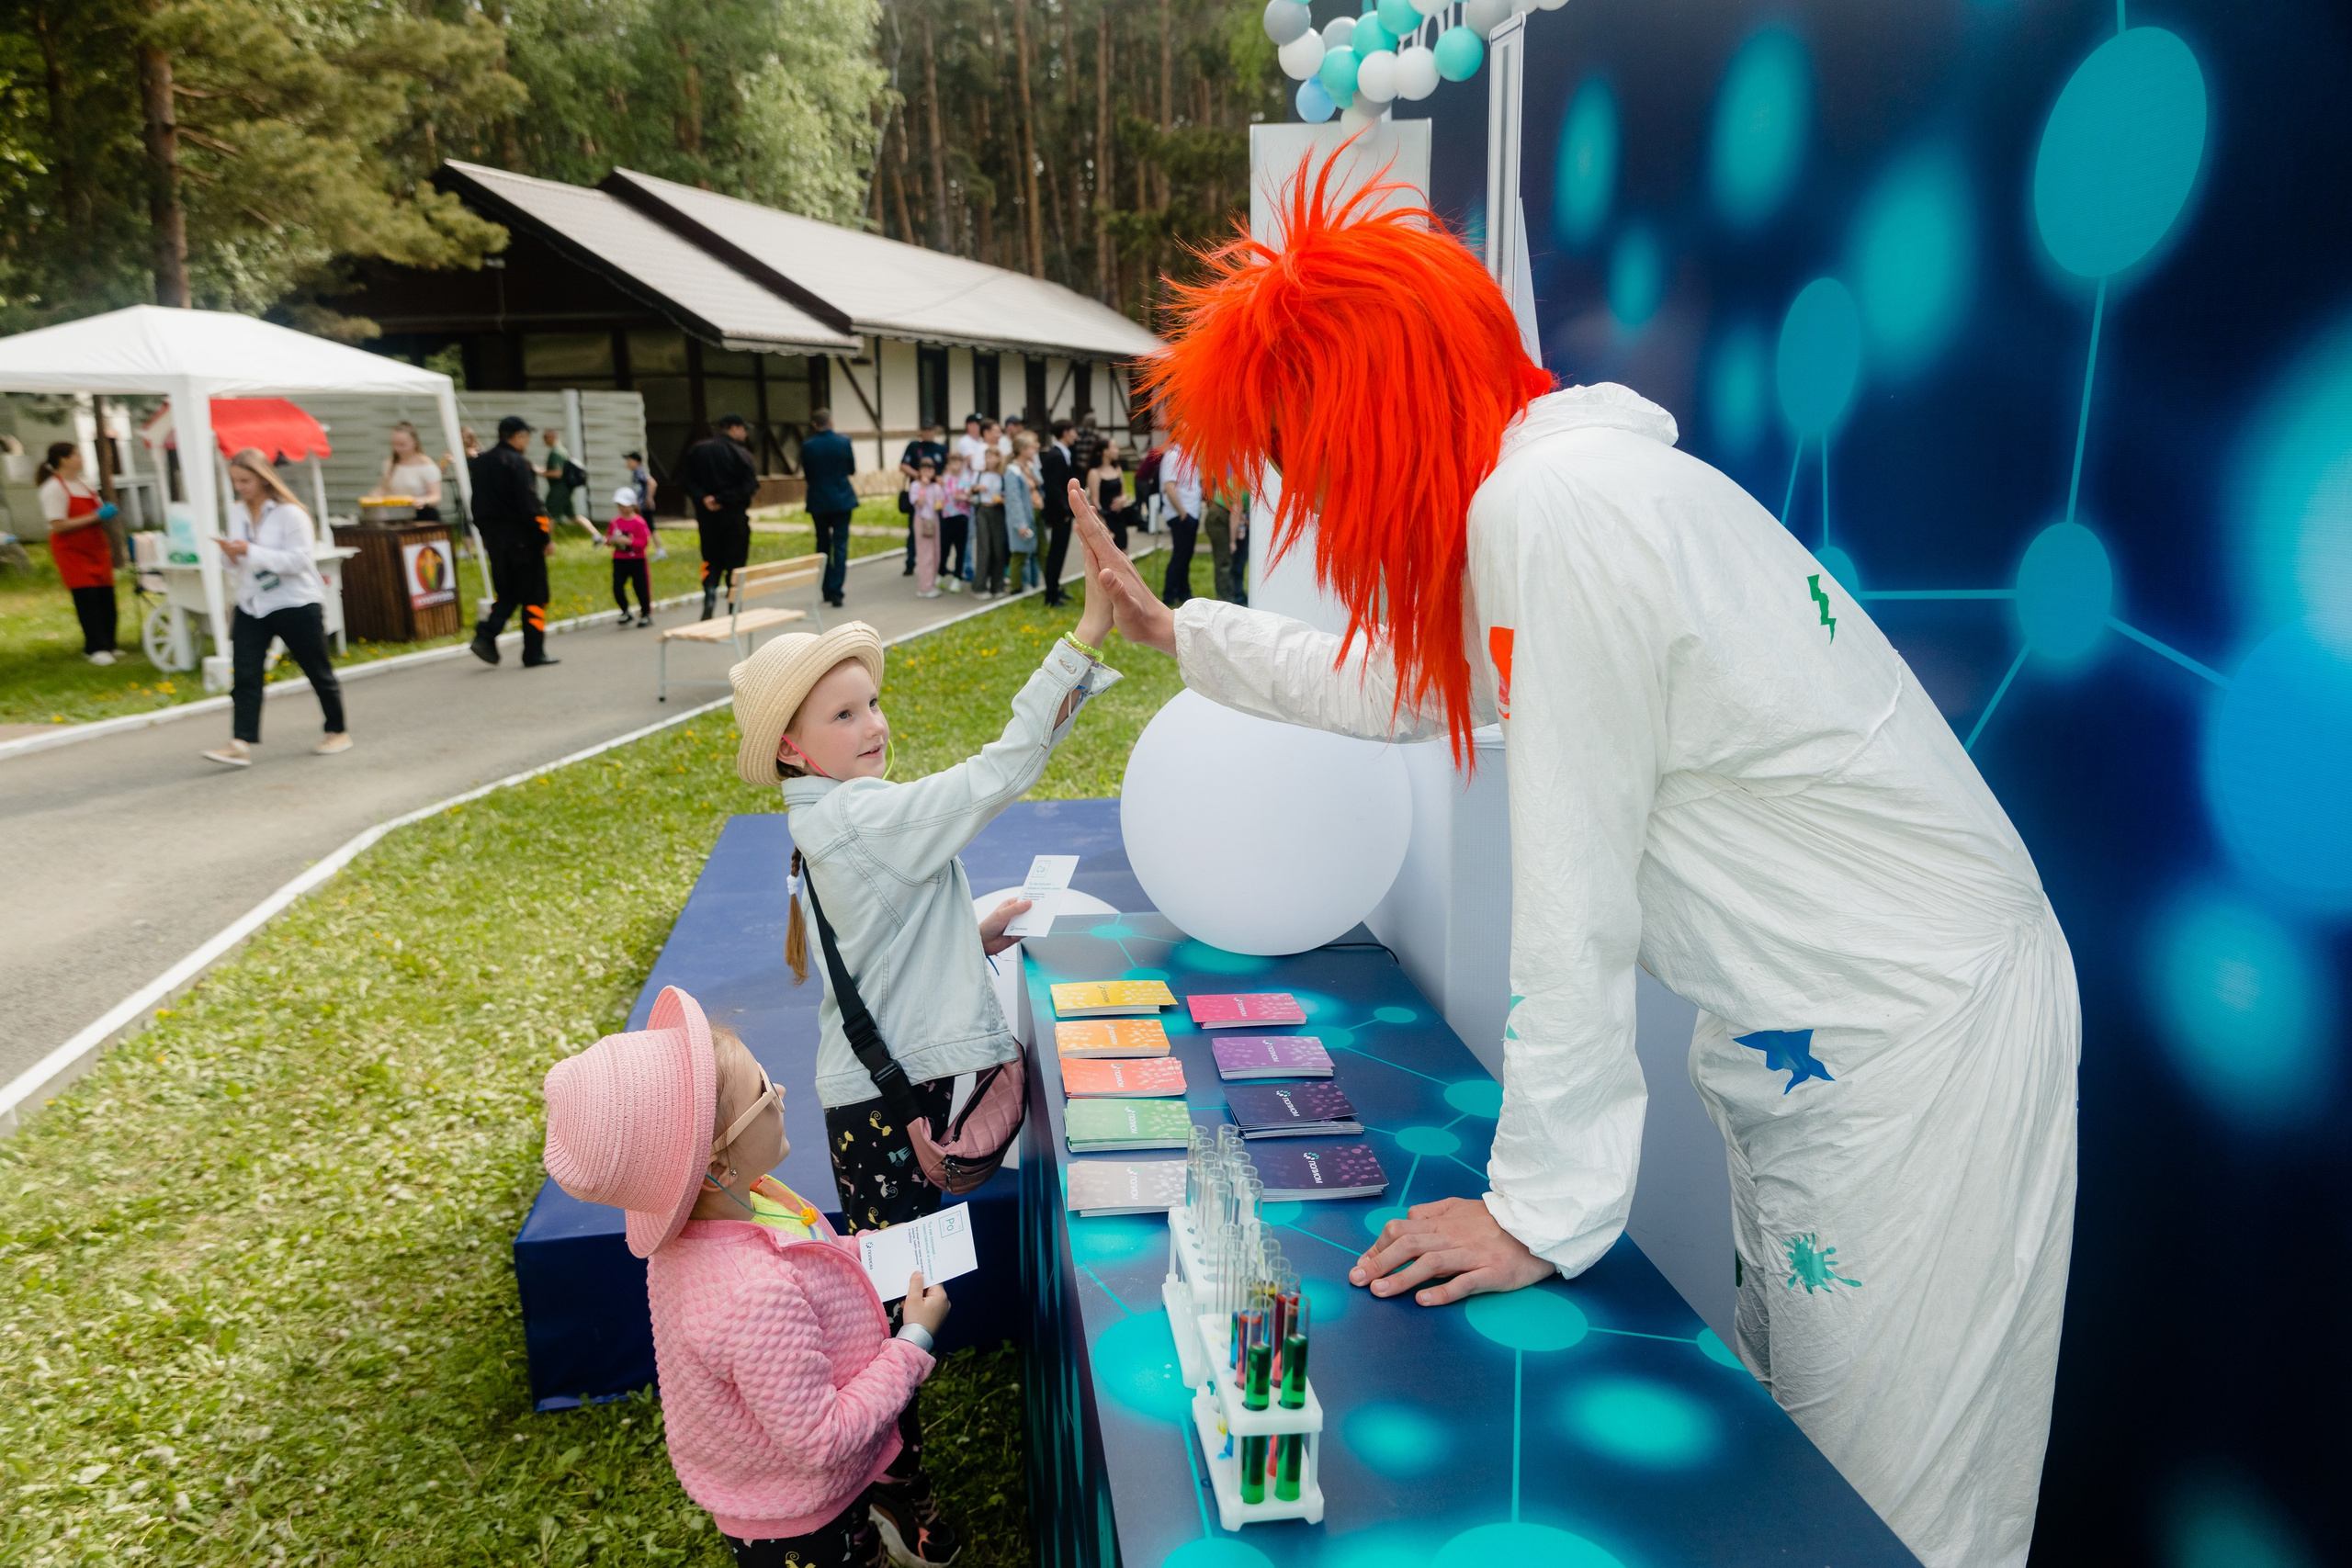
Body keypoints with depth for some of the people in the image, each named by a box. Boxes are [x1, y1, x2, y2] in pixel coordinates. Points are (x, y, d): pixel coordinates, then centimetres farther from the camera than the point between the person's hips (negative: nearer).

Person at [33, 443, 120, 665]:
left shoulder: (83, 484, 14)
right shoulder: (53, 488, -11)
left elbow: (96, 510, 28)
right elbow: (58, 525, -19)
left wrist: (106, 511, 6)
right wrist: (95, 516, -21)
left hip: (96, 549, 7)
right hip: (72, 552, -7)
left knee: (106, 598, 4)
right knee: (87, 600, -10)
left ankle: (108, 645, 11)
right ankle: (96, 649, -8)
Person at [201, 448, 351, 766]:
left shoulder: (289, 513, -12)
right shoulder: (236, 513, 8)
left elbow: (298, 560, -20)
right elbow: (236, 564, 15)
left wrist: (251, 551, -25)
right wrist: (230, 555, -8)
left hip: (296, 605, -5)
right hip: (251, 605, 6)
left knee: (318, 671, 9)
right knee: (244, 674, -7)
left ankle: (338, 732, 25)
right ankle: (241, 744, -12)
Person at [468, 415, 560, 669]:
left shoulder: (481, 462, 11)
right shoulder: (518, 463, -14)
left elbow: (477, 503, 15)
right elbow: (530, 505, -18)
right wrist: (546, 537, -13)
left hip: (494, 536, 7)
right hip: (522, 538, -7)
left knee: (506, 594, 17)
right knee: (533, 597, 2)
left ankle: (485, 635, -4)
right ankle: (534, 654, 5)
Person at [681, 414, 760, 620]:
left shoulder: (697, 450, 5)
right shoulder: (739, 453, -8)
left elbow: (686, 480, -1)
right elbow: (750, 485, -17)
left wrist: (703, 498, -9)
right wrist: (722, 499, -14)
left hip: (707, 516, 4)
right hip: (735, 517, -3)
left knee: (712, 561, 14)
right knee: (735, 562, 5)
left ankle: (709, 595, -10)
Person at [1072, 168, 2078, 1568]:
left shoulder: (1551, 507, -23)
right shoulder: (1553, 483, 7)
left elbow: (1573, 905, -23)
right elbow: (1410, 685, 24)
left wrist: (1541, 1210, -15)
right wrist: (1179, 633, 31)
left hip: (1918, 1038, -9)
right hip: (1816, 1021, 9)